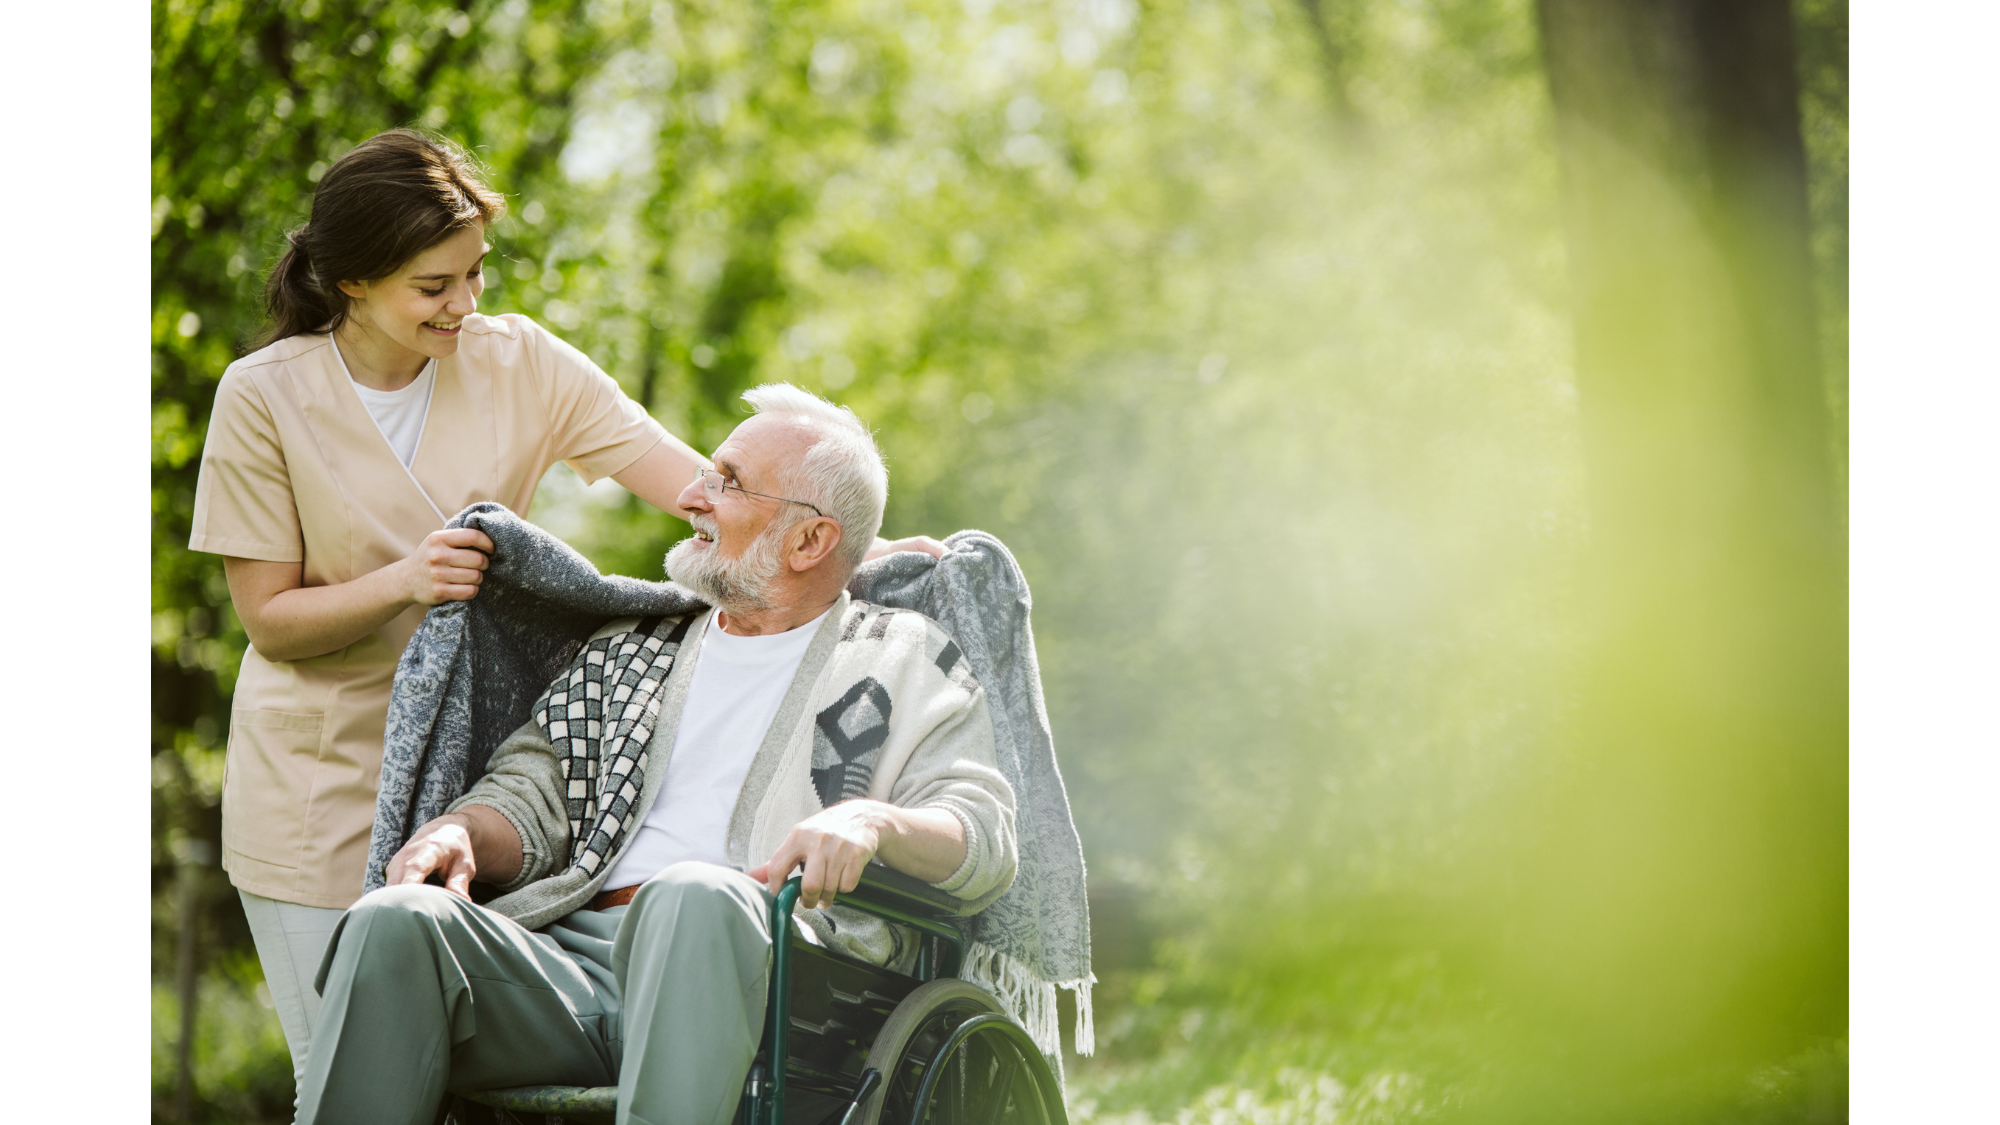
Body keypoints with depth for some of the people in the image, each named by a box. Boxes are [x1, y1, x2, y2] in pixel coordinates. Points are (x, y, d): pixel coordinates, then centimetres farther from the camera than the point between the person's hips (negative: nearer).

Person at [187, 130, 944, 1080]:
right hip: (322, 781, -2)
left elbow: (705, 486, -8)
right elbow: (270, 617, -7)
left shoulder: (519, 364, -2)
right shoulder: (266, 396, -9)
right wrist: (402, 582, -24)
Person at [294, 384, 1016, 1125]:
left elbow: (984, 837, 6)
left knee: (692, 896, -40)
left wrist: (872, 821, -17)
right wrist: (460, 832, 0)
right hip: (574, 958, 4)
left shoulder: (907, 664, 18)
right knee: (393, 924, -26)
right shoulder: (627, 654, 31)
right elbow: (531, 793, 24)